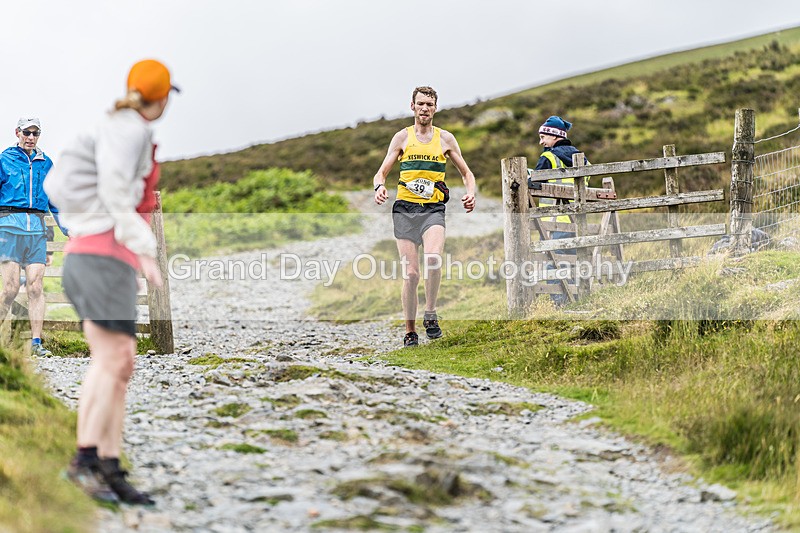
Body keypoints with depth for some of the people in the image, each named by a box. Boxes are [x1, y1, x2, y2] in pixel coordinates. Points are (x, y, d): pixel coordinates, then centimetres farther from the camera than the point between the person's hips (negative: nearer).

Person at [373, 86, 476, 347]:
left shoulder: (445, 138, 10)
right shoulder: (402, 137, 9)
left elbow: (467, 173, 18)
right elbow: (381, 173, 10)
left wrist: (470, 193, -3)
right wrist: (380, 187, -13)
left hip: (433, 209, 0)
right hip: (405, 209, 0)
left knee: (433, 257, -29)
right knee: (410, 274, -4)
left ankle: (430, 314, -14)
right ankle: (410, 332, 8)